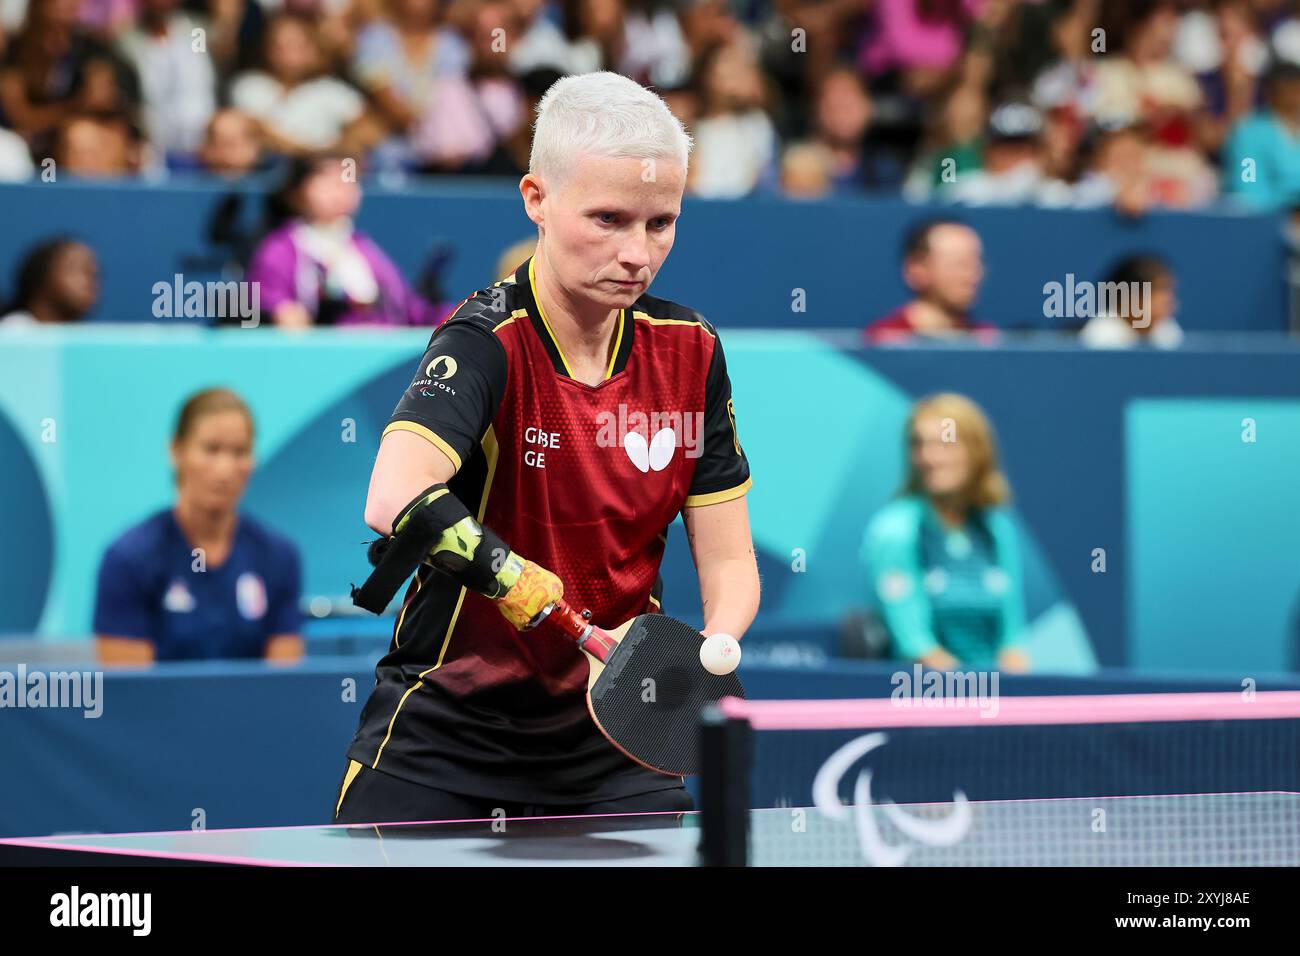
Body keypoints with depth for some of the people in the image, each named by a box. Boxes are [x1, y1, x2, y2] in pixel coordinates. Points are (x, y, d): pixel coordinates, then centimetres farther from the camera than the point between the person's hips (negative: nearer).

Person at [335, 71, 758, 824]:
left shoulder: (689, 350, -1)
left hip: (606, 727, 4)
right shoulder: (487, 343, -19)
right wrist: (565, 616, -45)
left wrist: (710, 649, -22)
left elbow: (728, 561, 1)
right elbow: (396, 500, -38)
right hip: (447, 725, -4)